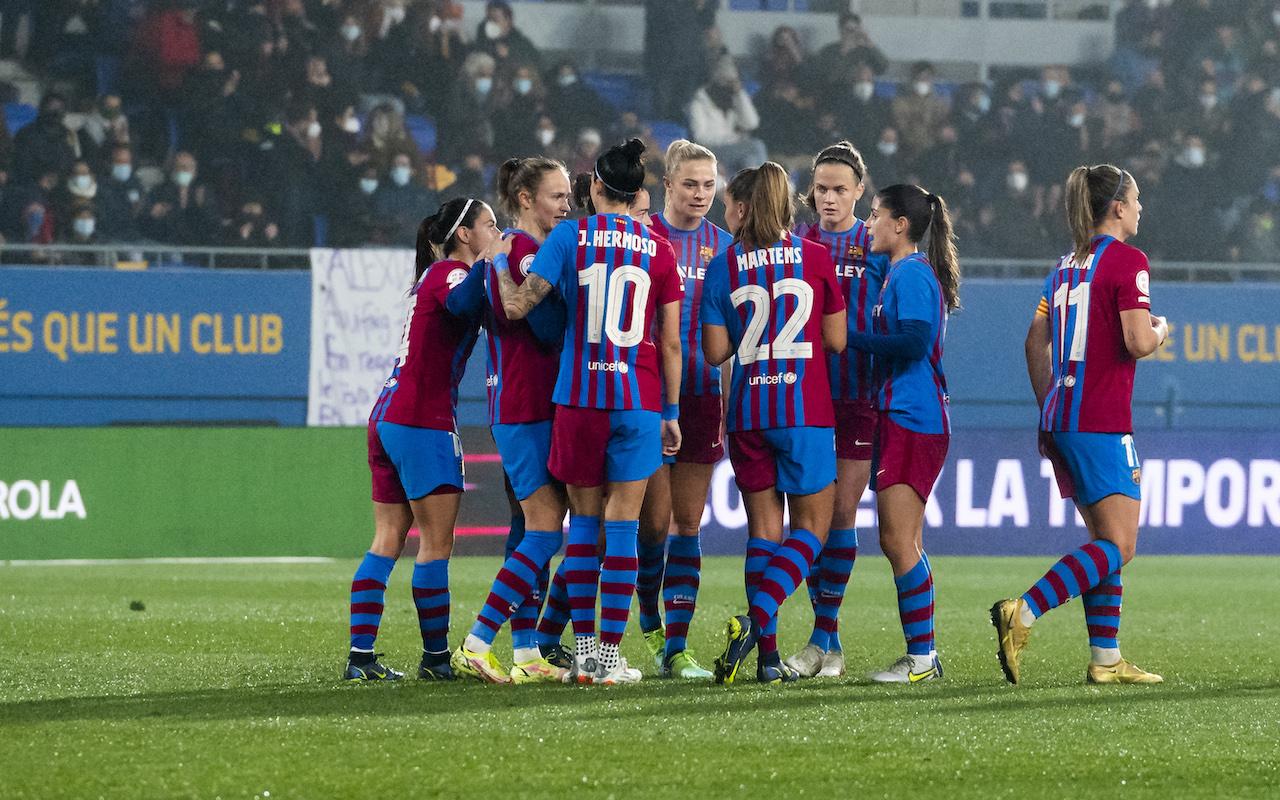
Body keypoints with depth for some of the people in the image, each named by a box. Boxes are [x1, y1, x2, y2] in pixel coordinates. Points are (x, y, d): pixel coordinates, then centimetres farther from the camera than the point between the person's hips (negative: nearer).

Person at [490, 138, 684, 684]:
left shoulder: (570, 236, -2)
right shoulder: (658, 250, 3)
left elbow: (517, 307, -6)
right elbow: (671, 342, 3)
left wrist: (499, 262, 13)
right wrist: (671, 412, 11)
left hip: (578, 397, 0)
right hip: (639, 398, 0)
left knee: (583, 521, 11)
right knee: (622, 524, 3)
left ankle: (583, 650, 11)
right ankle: (610, 656, 0)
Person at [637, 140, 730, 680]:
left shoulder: (722, 246, 9)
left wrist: (731, 402, 10)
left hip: (702, 397, 3)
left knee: (688, 523, 1)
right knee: (654, 521, -3)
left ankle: (676, 646, 2)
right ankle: (651, 626, 19)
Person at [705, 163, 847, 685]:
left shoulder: (723, 268, 0)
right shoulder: (815, 258, 0)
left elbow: (715, 351, -1)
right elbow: (837, 340, 1)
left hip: (748, 409, 2)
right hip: (806, 407, -2)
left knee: (763, 529, 8)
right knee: (812, 525, 6)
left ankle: (767, 654, 2)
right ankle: (757, 620, -16)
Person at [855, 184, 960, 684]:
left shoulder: (911, 273, -12)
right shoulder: (898, 272, 18)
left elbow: (915, 341, -23)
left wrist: (852, 338, -15)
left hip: (912, 420, -10)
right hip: (899, 418, 10)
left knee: (899, 540, -10)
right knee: (901, 542, 12)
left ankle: (922, 658, -8)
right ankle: (921, 655, 15)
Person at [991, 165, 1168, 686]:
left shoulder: (1067, 266, 15)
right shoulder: (1126, 260, -8)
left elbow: (1035, 343, 17)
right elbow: (1138, 342, -17)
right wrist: (1160, 330, 5)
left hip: (1062, 420, 9)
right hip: (1102, 424, -9)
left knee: (1105, 541, 12)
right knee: (1118, 547, -9)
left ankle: (1104, 658, 8)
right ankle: (1022, 614, -23)